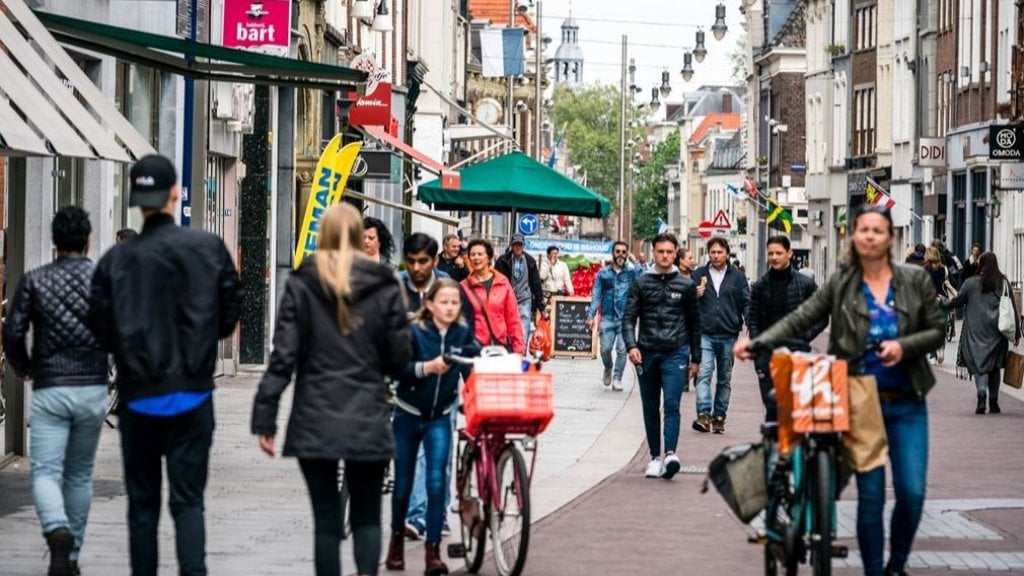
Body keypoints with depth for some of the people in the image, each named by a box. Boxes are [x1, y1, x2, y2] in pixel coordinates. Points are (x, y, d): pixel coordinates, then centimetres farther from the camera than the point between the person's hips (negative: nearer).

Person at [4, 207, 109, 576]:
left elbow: (13, 333, -4)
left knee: (45, 473, -4)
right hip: (93, 390, 2)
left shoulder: (35, 280, -1)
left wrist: (22, 368, 15)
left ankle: (57, 532, -32)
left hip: (49, 391, -2)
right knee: (79, 476, 15)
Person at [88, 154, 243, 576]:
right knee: (188, 500, 2)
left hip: (138, 395, 0)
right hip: (192, 394, 0)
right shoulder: (210, 248, -7)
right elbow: (229, 317, 0)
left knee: (143, 502, 10)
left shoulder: (117, 259, -8)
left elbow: (101, 328, -2)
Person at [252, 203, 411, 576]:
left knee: (326, 517, 6)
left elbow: (283, 356, -5)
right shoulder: (385, 286, 0)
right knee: (366, 515, 11)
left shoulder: (302, 284, -2)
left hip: (315, 422, 0)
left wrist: (265, 416, -3)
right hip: (368, 422, 1)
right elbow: (399, 359, 2)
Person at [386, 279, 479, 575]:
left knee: (437, 483, -11)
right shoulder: (414, 331, -15)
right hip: (408, 416, -1)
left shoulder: (463, 333, -5)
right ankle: (397, 539, 33)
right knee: (403, 482, 10)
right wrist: (427, 367, -39)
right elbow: (398, 368, -24)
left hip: (439, 418, 1)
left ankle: (433, 551, -8)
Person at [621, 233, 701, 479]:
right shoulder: (641, 283, 6)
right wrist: (631, 345, -15)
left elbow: (694, 322, 12)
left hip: (675, 353, -2)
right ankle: (655, 457, 14)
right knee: (651, 409, 7)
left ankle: (670, 454, -25)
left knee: (671, 405, -15)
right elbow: (629, 317, 2)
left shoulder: (686, 285, 6)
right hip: (647, 353, 2)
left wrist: (695, 358, 10)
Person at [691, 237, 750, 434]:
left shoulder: (737, 276, 6)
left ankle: (719, 416, 16)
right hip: (705, 334, -1)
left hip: (728, 335, 1)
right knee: (703, 373, -15)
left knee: (725, 378, 8)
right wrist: (695, 296, -10)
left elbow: (746, 303, 5)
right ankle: (703, 414, -24)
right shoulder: (699, 275, 6)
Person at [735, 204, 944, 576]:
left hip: (907, 405, 1)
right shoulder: (840, 285, 2)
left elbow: (936, 331, 5)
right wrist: (758, 341, -20)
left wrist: (904, 346, -14)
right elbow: (798, 321, -5)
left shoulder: (916, 280, 4)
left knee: (912, 492, -3)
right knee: (870, 495, -1)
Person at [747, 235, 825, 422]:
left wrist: (804, 337, -5)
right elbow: (753, 320, 10)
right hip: (767, 354, 2)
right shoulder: (760, 286, 8)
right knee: (772, 406, 0)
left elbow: (821, 317, 5)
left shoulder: (806, 284, 2)